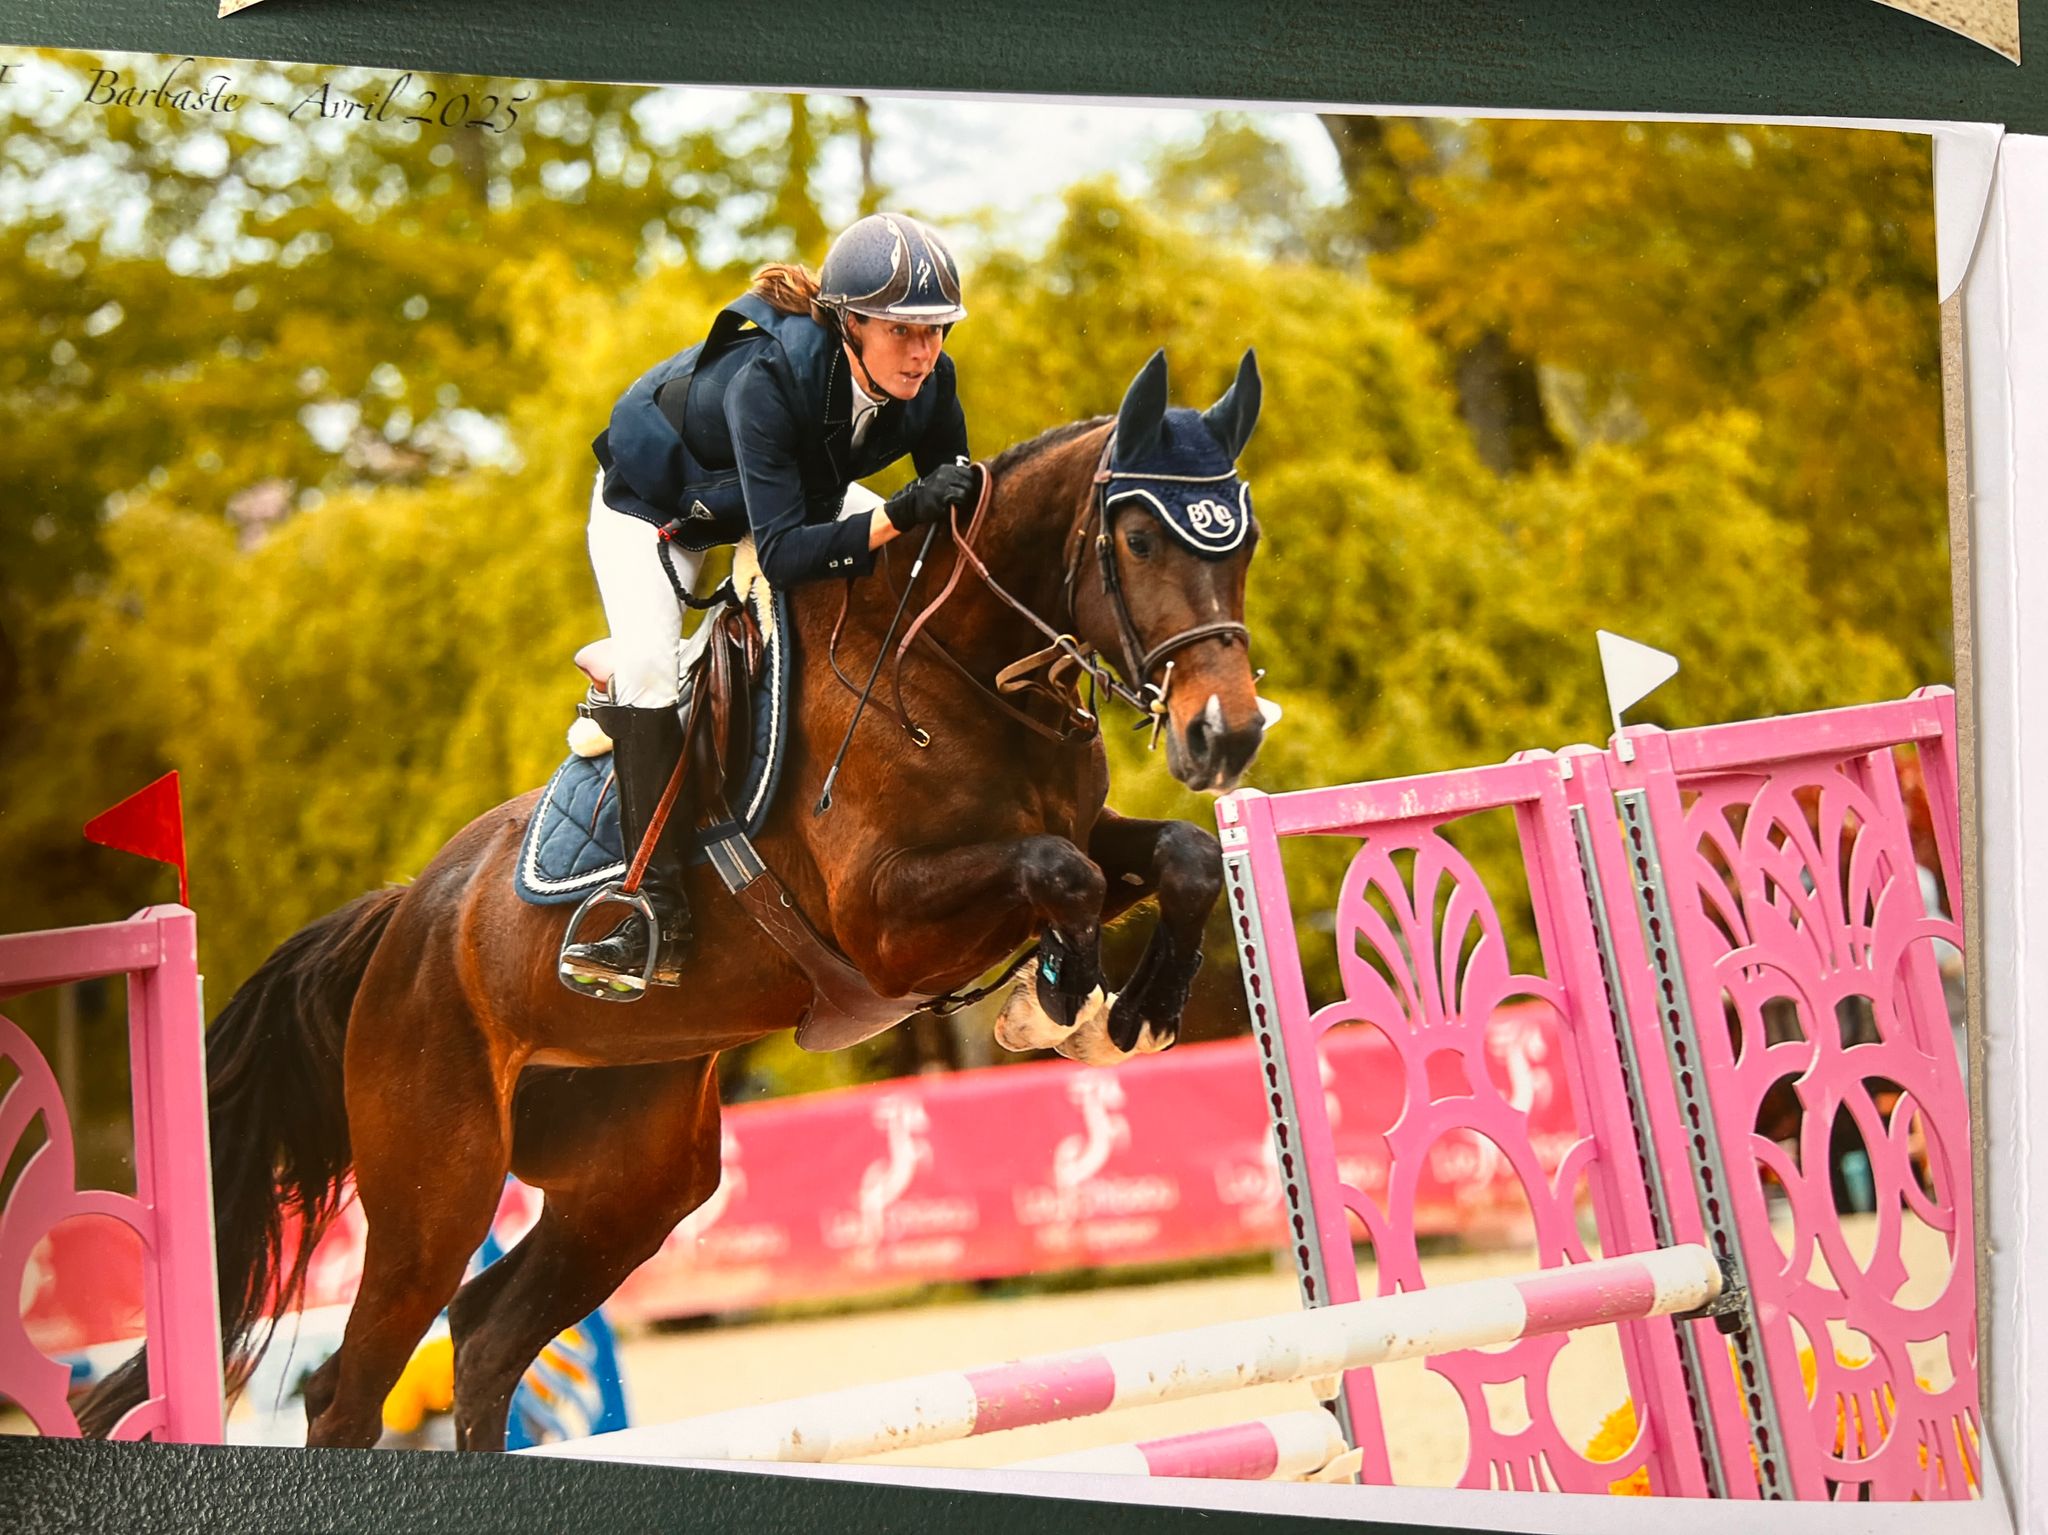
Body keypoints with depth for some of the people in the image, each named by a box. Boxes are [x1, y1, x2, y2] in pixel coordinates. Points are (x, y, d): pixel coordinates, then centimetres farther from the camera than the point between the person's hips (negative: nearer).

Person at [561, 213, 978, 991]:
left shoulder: (928, 382, -27)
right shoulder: (767, 378, -44)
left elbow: (953, 504, -11)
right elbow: (780, 552, -47)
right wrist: (898, 516, -57)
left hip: (804, 488, 6)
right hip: (654, 497, -6)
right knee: (647, 663, -25)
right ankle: (657, 913, -22)